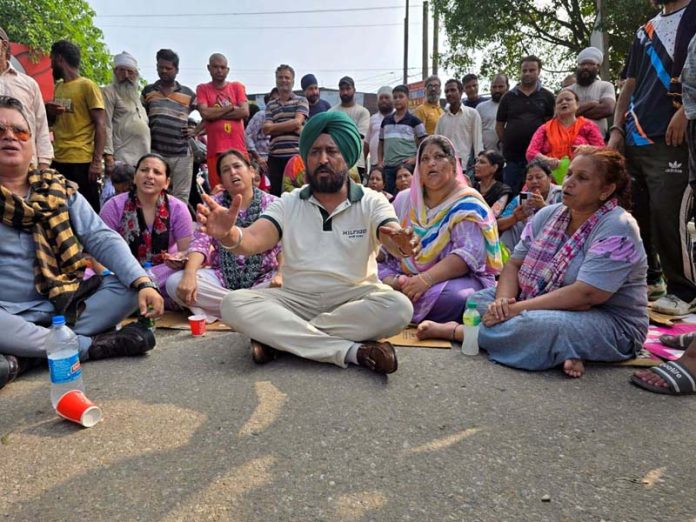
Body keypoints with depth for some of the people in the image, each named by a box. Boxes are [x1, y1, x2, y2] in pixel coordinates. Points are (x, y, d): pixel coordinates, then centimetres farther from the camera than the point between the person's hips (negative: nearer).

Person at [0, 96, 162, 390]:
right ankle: (89, 344, -17)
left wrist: (143, 283, -17)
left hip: (61, 305, 4)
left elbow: (103, 239, -2)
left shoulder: (59, 189, 5)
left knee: (128, 288, -15)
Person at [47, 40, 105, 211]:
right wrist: (49, 112, 3)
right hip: (58, 160, 7)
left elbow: (101, 125, -11)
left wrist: (97, 161, -18)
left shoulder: (87, 86, -5)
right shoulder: (58, 87, 17)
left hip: (81, 162, -7)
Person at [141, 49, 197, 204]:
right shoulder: (148, 91, 12)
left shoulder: (188, 94, 9)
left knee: (181, 197, 3)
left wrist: (196, 131, 1)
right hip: (155, 153, 0)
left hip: (182, 155, 0)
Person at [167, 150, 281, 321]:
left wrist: (282, 274, -27)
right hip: (222, 276, 2)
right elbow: (200, 242, -6)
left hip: (263, 278, -2)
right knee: (174, 282, -22)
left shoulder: (272, 204, 1)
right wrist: (189, 274, -26)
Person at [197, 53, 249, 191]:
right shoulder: (202, 89, 11)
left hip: (238, 148, 1)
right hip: (215, 150, -1)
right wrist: (231, 107, -1)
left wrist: (215, 114, -3)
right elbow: (205, 113, -6)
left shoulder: (237, 86, 14)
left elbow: (245, 112, -2)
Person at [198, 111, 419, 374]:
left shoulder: (371, 202, 1)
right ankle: (351, 350, -28)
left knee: (398, 306, -31)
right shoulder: (288, 203, 4)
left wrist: (403, 245, -43)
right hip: (296, 300, 1)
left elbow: (393, 240, -18)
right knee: (235, 304, -23)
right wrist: (229, 234, -35)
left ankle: (280, 337, -23)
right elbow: (253, 241, -11)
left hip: (355, 300, -1)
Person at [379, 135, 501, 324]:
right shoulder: (403, 200, 11)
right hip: (404, 278, 4)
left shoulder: (467, 204, -5)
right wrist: (392, 280, -16)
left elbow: (469, 253, -19)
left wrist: (427, 279, -32)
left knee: (454, 297, -38)